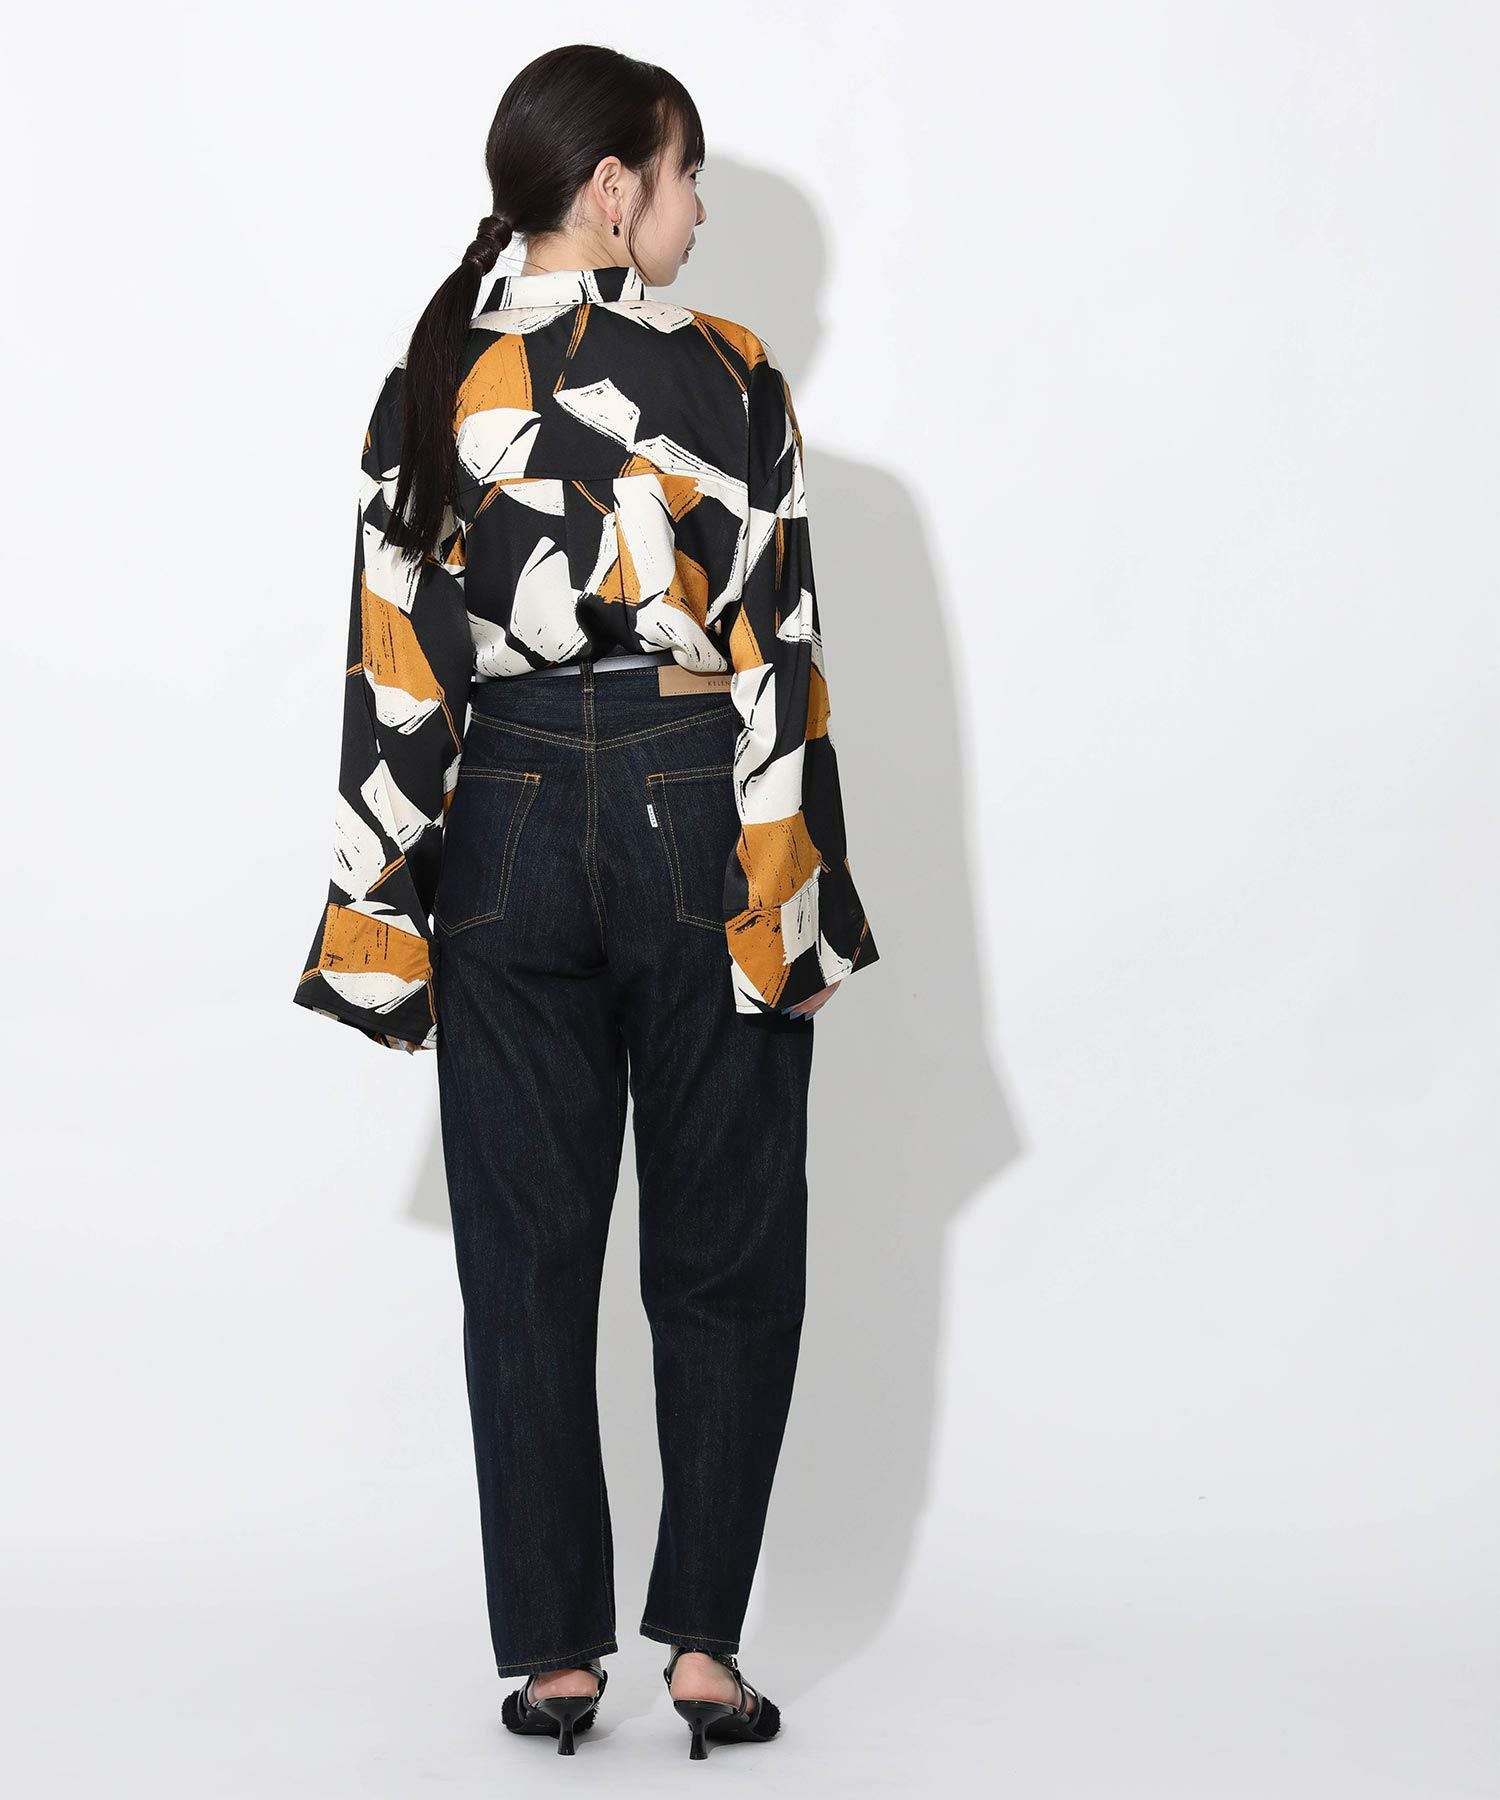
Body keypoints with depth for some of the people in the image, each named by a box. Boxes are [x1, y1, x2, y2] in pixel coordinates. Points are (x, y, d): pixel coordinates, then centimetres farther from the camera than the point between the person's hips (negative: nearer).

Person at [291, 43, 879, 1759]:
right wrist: (803, 906, -3)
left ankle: (555, 1652, 11)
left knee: (527, 1257, 9)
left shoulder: (426, 393, -1)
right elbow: (776, 664, -9)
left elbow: (399, 679, -1)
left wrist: (388, 923, 4)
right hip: (705, 840, -2)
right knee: (724, 1253, 9)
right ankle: (702, 1641, 6)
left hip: (506, 844, 2)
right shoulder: (729, 378, -8)